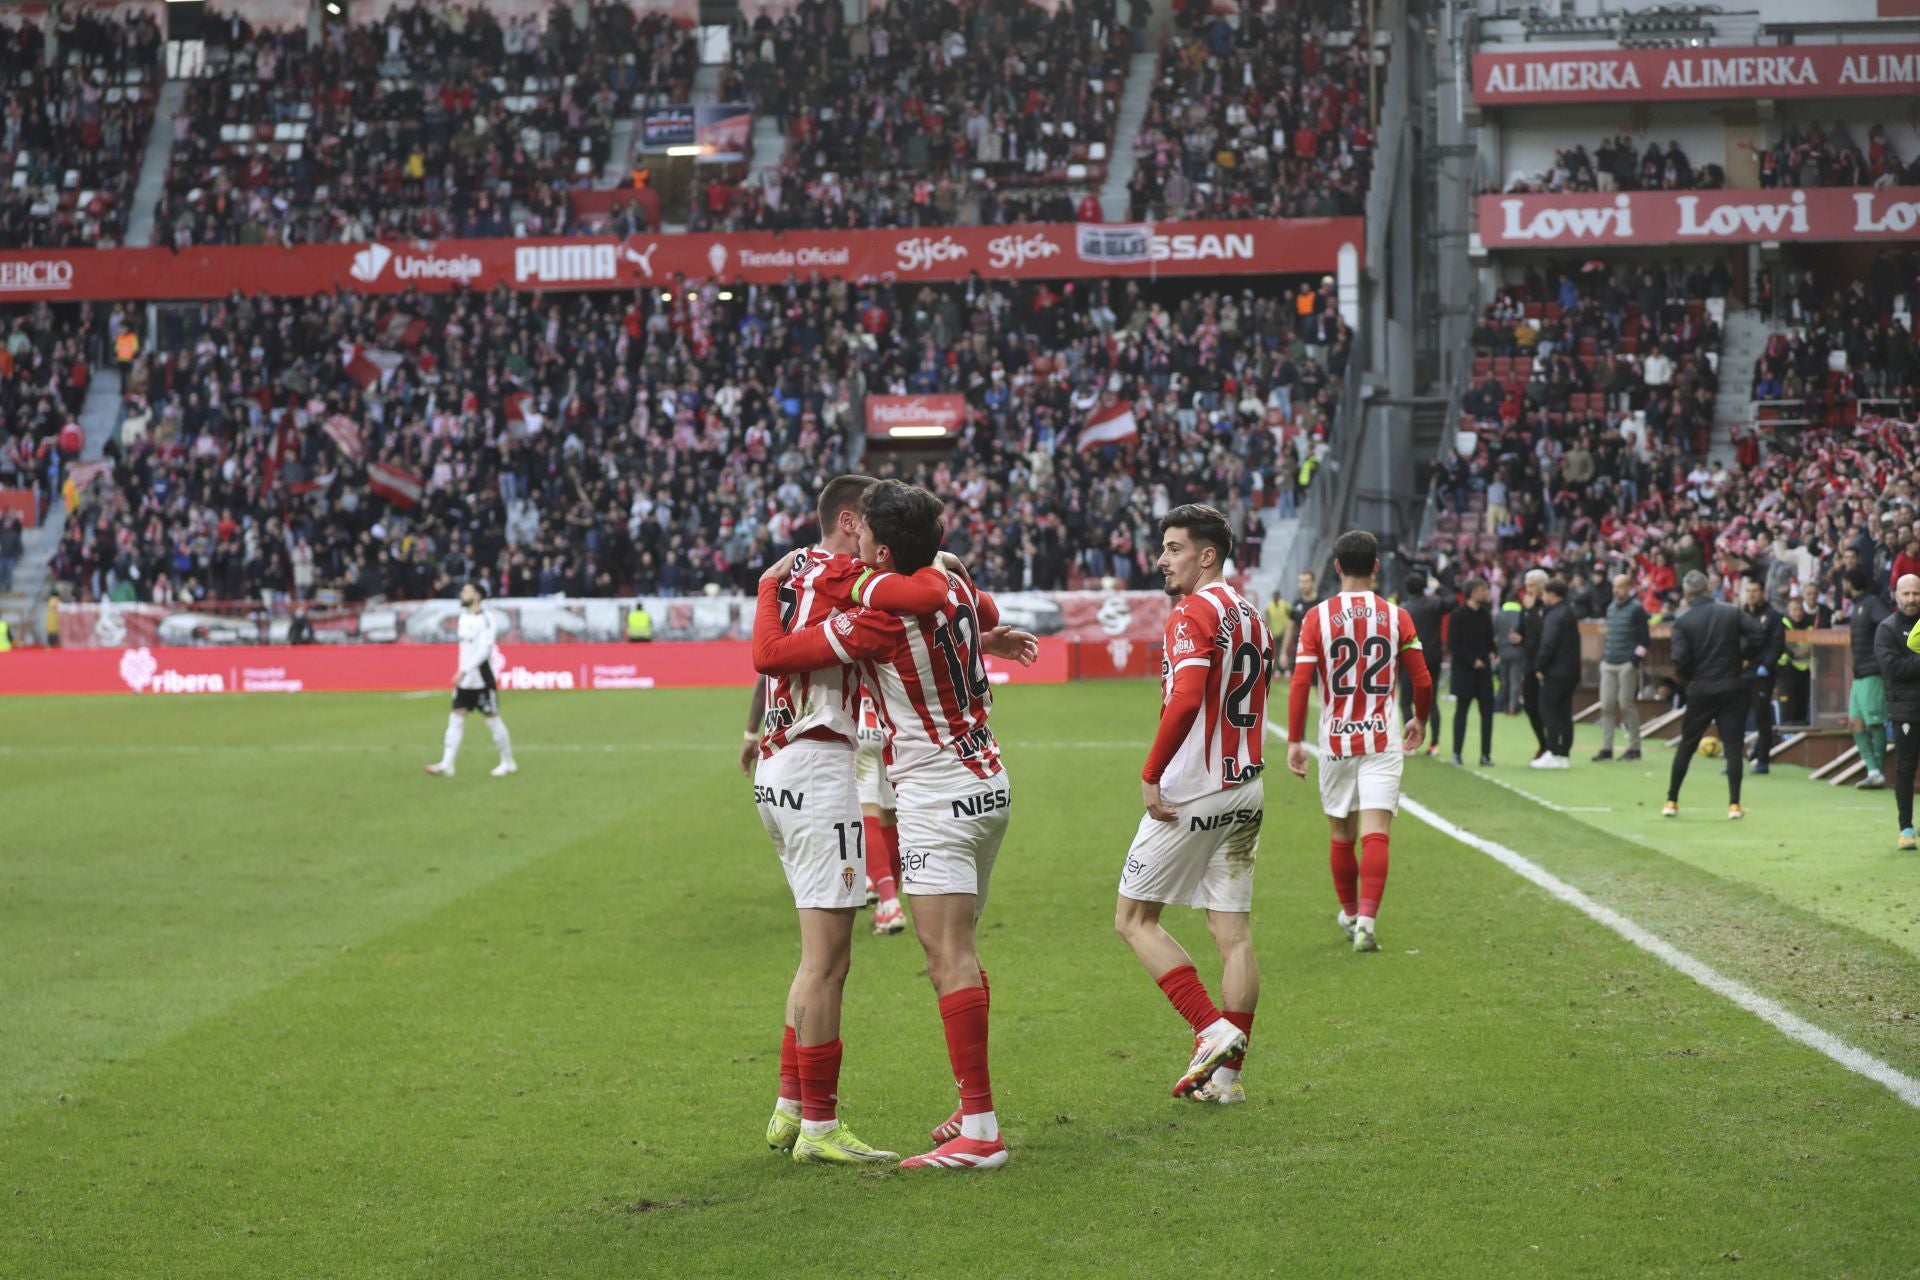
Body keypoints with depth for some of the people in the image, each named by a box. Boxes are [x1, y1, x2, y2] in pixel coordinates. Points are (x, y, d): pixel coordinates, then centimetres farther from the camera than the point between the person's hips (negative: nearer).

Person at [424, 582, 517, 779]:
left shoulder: (484, 619, -14)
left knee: (492, 719, 0)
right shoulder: (464, 617, 11)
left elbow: (484, 649, -22)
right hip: (464, 679, 7)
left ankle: (508, 763, 13)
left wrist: (464, 671, -27)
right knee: (456, 717, -1)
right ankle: (446, 765, -6)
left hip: (482, 679, -7)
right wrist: (460, 672, 19)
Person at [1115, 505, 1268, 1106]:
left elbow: (1185, 700, -26)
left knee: (1134, 918, 2)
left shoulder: (1194, 612, -14)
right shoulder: (1252, 616, 14)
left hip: (1193, 791, -8)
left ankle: (1212, 1030, -9)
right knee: (1233, 931, 7)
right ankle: (1226, 1070, 8)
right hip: (1247, 788, 8)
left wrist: (1151, 774, -19)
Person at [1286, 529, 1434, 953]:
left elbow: (1300, 684, -9)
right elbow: (1422, 681, 2)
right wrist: (1420, 720, 21)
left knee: (1341, 835, 16)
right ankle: (1366, 921, -20)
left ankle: (1350, 914, 32)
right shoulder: (1396, 616, -2)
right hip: (1382, 741, -1)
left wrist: (1294, 741, -1)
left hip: (1335, 741, 1)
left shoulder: (1317, 617, -4)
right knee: (1375, 834, -6)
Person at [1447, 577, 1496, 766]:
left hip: (1483, 667, 5)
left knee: (1487, 710, 0)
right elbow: (1453, 645, -11)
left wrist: (1491, 653, -1)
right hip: (1464, 670, -5)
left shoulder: (1485, 614, 9)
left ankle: (1486, 755, 3)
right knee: (1461, 710, 2)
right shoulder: (1458, 616, -9)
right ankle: (1457, 753, 10)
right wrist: (1472, 660, -15)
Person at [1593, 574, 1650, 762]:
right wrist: (1603, 656, 15)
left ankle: (1634, 748, 6)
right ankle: (1606, 748, 4)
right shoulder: (1611, 607, 15)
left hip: (1627, 666, -6)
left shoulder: (1636, 609, -5)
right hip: (1608, 664, 6)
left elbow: (1645, 638, -7)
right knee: (1606, 705, 1)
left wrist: (1636, 658, -13)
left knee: (1627, 704, -3)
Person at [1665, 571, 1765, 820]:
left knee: (1686, 746, 11)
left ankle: (1671, 802, 15)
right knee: (1733, 746, 3)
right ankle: (1734, 804, -2)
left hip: (1700, 691, 0)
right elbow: (1758, 634, -9)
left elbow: (1680, 659, -14)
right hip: (1733, 689, 0)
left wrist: (1688, 678, 5)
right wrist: (1741, 656, 5)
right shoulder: (1732, 613, -2)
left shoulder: (1683, 622, -7)